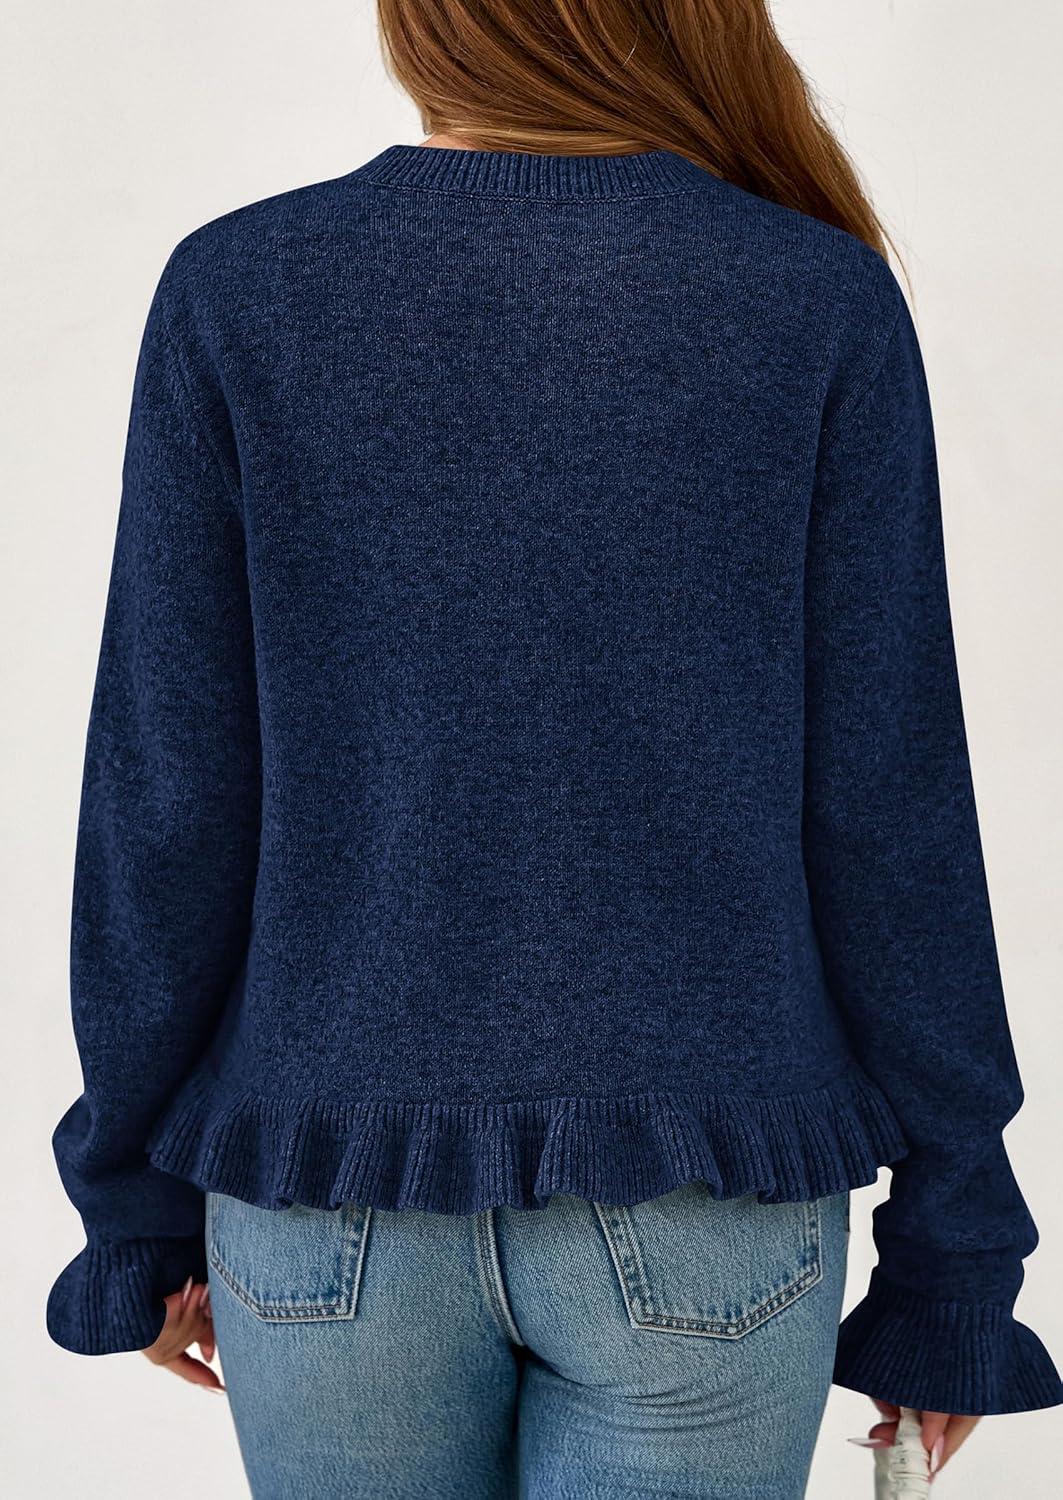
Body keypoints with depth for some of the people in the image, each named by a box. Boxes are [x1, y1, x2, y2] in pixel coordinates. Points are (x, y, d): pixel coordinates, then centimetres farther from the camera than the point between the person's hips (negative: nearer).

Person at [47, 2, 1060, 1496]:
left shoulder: (233, 295, -6)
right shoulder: (826, 304, -8)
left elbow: (169, 803, -6)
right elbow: (884, 813, -8)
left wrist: (140, 1204, 7)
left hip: (336, 1199, 2)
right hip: (695, 1207, -1)